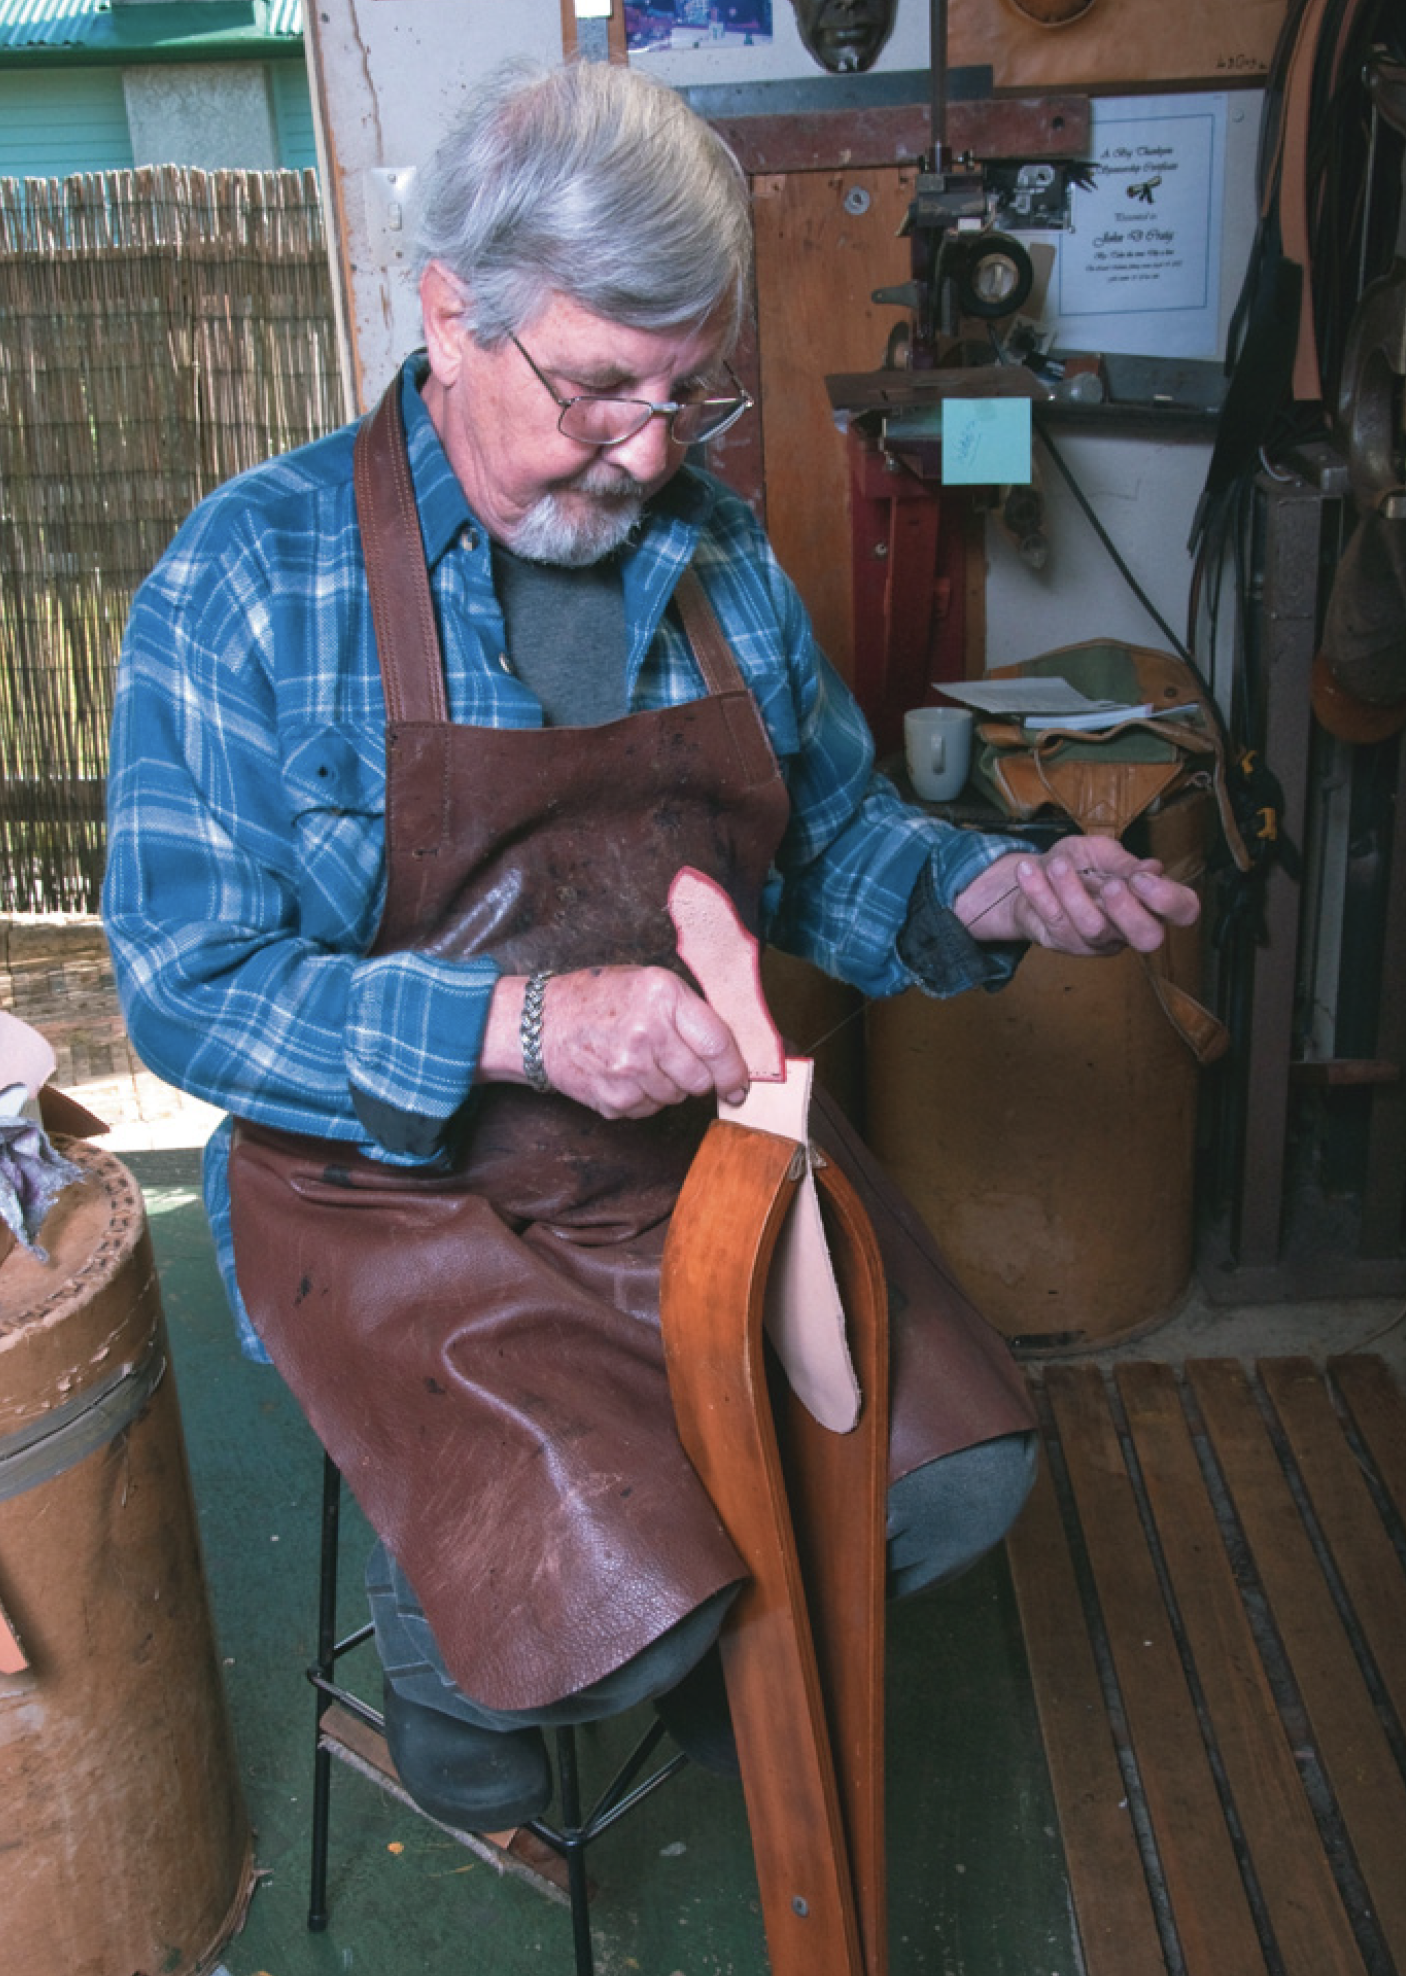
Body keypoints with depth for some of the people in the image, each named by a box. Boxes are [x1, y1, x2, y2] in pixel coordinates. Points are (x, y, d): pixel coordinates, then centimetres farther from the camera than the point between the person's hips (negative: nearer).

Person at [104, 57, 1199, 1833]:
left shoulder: (716, 552, 4)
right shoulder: (249, 575, -12)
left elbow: (830, 839, 12)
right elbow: (189, 987, -15)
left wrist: (991, 891, -10)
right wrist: (521, 1025, -28)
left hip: (708, 1138, 5)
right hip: (395, 1178, -4)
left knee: (958, 1477, -8)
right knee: (610, 1609, -21)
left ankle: (716, 1634, 26)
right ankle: (446, 1631, 18)